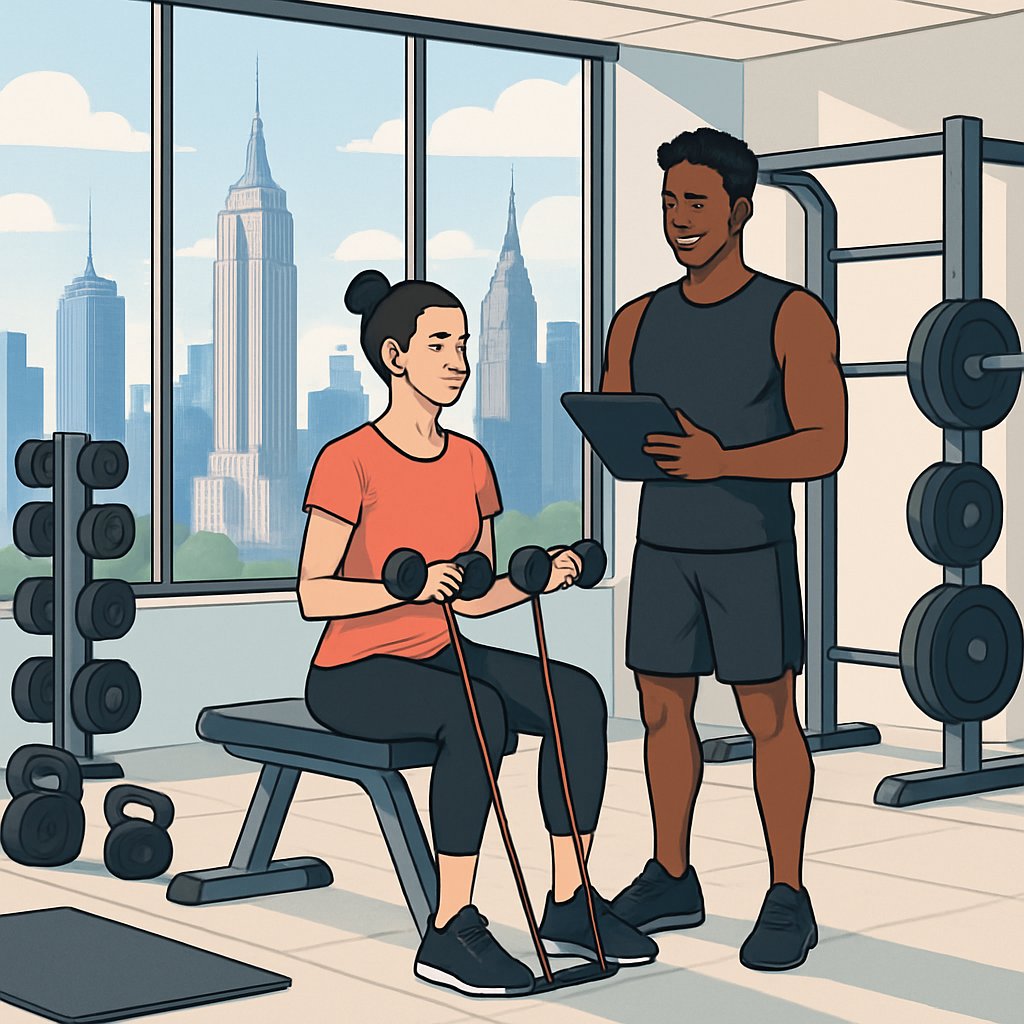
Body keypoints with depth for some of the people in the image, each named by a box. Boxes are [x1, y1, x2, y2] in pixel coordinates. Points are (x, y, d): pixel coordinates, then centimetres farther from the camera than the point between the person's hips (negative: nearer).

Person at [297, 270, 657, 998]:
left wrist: (540, 579, -9)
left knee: (577, 695, -19)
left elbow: (474, 597, 9)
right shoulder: (348, 461, -13)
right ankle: (451, 932, -27)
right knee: (477, 714, -36)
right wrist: (407, 588, -31)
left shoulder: (471, 462, 6)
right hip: (355, 674, -6)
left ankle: (569, 906, -10)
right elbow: (313, 594, -16)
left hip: (441, 658, 6)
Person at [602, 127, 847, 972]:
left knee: (768, 718, -1)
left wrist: (721, 460, -29)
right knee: (663, 711, 9)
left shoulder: (793, 316, -9)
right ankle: (672, 882, 22)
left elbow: (825, 447, -15)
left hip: (753, 547, -5)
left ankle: (789, 902, 7)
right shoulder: (639, 322, 7)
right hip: (663, 545, 5)